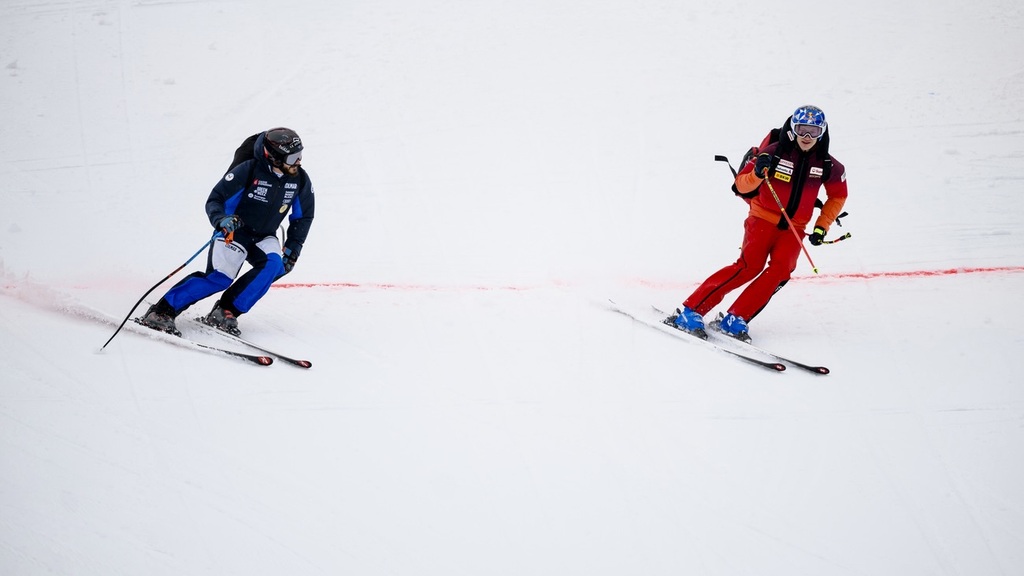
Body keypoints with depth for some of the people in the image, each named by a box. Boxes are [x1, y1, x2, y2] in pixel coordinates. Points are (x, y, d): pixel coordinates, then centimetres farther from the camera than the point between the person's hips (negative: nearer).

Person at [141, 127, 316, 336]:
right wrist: (221, 220, -37)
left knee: (273, 265, -27)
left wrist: (293, 248, 1)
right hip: (234, 231, -5)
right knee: (221, 276, -24)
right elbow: (214, 201, -16)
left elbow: (303, 216, 9)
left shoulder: (300, 180, -8)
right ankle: (162, 311, -18)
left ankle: (226, 312, -20)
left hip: (264, 237, 5)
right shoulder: (248, 170, -22)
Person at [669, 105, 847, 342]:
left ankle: (736, 319, -18)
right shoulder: (775, 152, -11)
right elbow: (742, 185, -9)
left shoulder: (827, 165, -2)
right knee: (750, 265, -21)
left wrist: (821, 227, 7)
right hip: (763, 218, -3)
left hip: (793, 228, 4)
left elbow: (838, 196, 16)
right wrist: (757, 173, -31)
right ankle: (691, 310, -19)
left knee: (781, 269, -22)